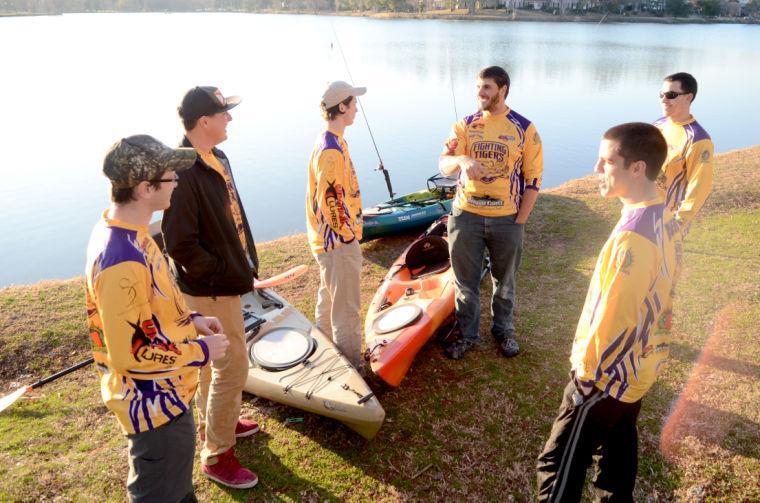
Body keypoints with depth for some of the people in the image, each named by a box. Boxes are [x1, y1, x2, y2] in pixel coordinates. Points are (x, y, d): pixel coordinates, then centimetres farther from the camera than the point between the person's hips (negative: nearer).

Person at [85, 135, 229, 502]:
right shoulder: (122, 261, -33)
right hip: (155, 404, -9)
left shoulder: (121, 229, -2)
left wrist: (189, 319, 3)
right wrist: (200, 352, -18)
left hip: (164, 394, 9)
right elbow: (128, 353, -28)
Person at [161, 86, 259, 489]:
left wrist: (245, 259, 8)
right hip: (210, 290, -9)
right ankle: (217, 455, 18)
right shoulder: (184, 172, -25)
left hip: (225, 280, 9)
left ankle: (219, 423, 44)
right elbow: (179, 243, -25)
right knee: (232, 367, 1)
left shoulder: (217, 159, 5)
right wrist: (222, 274, -17)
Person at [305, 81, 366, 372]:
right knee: (347, 310, 2)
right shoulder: (332, 151, -23)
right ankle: (353, 369, 16)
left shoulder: (329, 143, 9)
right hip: (339, 243, -10)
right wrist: (348, 234, -14)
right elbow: (331, 201, -25)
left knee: (328, 301, 22)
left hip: (327, 242, 10)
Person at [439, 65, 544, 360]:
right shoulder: (465, 125, 0)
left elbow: (533, 180, -3)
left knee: (504, 281, 17)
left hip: (506, 219, -1)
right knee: (465, 280, 11)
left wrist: (519, 221, -6)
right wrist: (461, 160, -32)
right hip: (465, 216, 1)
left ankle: (504, 330, 38)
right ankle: (467, 334, 30)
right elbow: (443, 165, -9)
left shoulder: (524, 129, -5)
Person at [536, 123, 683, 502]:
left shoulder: (632, 237, -32)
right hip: (639, 365, 9)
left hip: (607, 374, -9)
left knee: (559, 466, 5)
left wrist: (586, 373, -13)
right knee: (618, 445, 25)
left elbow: (611, 320, -27)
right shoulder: (665, 218, -1)